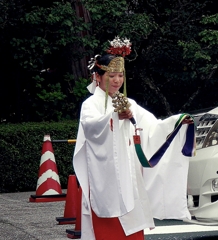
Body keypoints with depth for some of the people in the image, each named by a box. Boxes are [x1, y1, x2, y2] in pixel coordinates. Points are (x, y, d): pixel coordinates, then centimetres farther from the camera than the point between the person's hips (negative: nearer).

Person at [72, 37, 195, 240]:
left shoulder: (129, 104, 14)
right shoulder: (91, 104, -2)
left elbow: (153, 127, 5)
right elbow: (90, 125, -25)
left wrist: (177, 121, -11)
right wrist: (116, 116, -41)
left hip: (128, 180, 5)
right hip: (104, 182, -5)